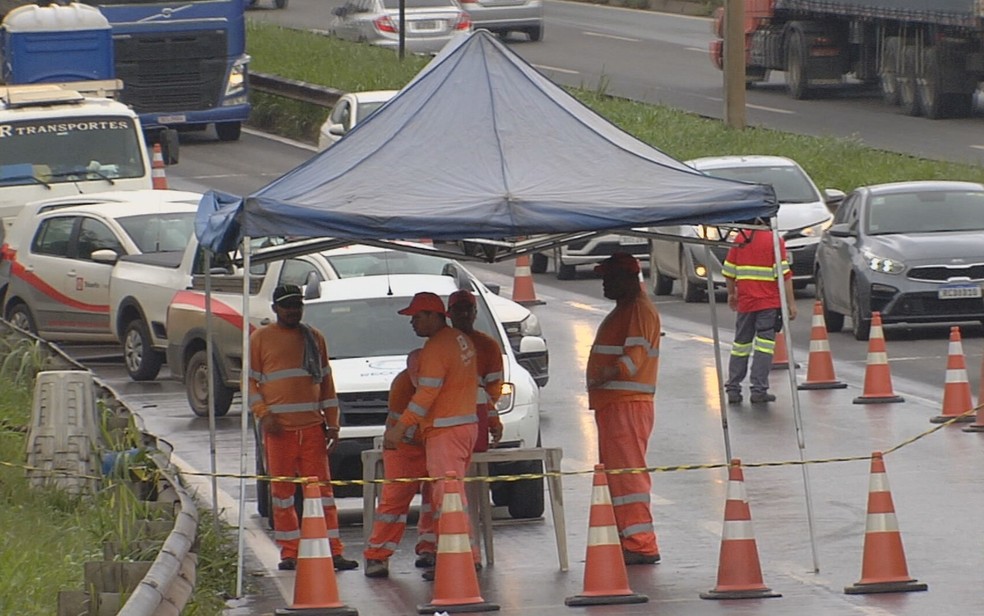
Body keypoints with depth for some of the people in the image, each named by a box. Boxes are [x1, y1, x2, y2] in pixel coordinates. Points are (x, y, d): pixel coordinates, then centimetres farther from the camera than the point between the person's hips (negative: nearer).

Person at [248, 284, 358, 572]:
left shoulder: (314, 338, 15)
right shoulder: (261, 338, 6)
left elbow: (326, 382, 17)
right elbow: (249, 381, 4)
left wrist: (332, 424, 11)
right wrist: (263, 414, -10)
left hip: (312, 427, 2)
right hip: (279, 429, -2)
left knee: (321, 488, -1)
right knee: (282, 491, 1)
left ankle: (333, 551, -3)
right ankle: (289, 553, 7)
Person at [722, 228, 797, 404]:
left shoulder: (740, 239, 7)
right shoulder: (775, 241, -7)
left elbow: (729, 271, 11)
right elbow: (784, 274, -12)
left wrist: (731, 294, 27)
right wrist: (791, 303, -8)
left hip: (745, 302, 4)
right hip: (769, 303, -4)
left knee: (741, 343, 13)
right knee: (764, 344, -2)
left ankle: (733, 389, 14)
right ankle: (758, 389, -6)